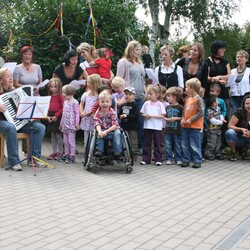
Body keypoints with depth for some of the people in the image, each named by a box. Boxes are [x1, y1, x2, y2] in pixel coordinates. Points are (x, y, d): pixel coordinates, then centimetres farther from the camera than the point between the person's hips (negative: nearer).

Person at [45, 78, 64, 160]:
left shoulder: (61, 97, -8)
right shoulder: (49, 97, 11)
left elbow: (63, 108, -13)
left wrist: (56, 116, -16)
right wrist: (47, 116, -3)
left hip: (58, 118, -6)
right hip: (50, 118, 6)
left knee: (58, 135, -1)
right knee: (52, 135, 11)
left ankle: (60, 152, 9)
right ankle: (54, 152, 20)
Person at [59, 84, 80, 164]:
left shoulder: (74, 102, -12)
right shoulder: (65, 102, 14)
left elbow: (77, 113, -13)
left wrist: (77, 123, -17)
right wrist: (61, 123, 21)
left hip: (71, 125, -8)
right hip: (65, 125, 8)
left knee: (71, 141, -4)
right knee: (65, 141, 14)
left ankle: (72, 156, 1)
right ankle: (66, 155, 23)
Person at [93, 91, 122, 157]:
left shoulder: (112, 113, -15)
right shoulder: (98, 113, -8)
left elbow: (115, 125, -19)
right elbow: (97, 124, -15)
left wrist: (106, 131, -30)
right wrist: (99, 132, -36)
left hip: (112, 130, -2)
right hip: (102, 130, 2)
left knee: (117, 133, -29)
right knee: (99, 135, -26)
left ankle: (117, 151, -22)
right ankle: (99, 150, -13)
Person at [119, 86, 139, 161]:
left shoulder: (134, 105, -6)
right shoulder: (123, 105, 11)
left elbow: (135, 116, -15)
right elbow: (119, 114, 14)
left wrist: (127, 116, -18)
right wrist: (120, 116, -7)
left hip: (132, 127, -6)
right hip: (124, 127, 6)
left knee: (133, 142, 0)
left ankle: (134, 157, 6)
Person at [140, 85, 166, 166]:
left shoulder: (160, 104, -4)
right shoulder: (146, 103, 5)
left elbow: (162, 116, -9)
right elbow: (142, 113, 9)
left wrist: (152, 115, -18)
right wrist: (145, 115, -13)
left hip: (157, 127, -3)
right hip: (147, 126, 3)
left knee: (157, 144, 4)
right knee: (147, 143, 8)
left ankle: (158, 159, 10)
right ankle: (146, 159, 15)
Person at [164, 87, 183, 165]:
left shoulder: (180, 107, -5)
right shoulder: (168, 107, 11)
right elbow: (164, 117, 14)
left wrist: (176, 118, -15)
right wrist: (167, 119, -6)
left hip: (177, 130, -5)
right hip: (168, 130, 5)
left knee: (177, 146, 4)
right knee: (168, 146, 6)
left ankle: (178, 159, 12)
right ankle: (168, 159, 13)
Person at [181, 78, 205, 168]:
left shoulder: (199, 100, -11)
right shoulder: (187, 99, 13)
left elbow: (201, 113, -16)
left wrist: (191, 120, -17)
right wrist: (183, 119, 2)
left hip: (195, 127, -8)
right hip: (185, 126, 8)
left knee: (195, 146, -2)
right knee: (185, 145, 10)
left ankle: (197, 161, 8)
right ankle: (186, 160, 19)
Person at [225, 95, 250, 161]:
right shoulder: (239, 112, -14)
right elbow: (230, 125, -17)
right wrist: (241, 129, -31)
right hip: (237, 138, -2)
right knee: (230, 132, -34)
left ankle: (244, 150, 4)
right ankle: (233, 153, -12)